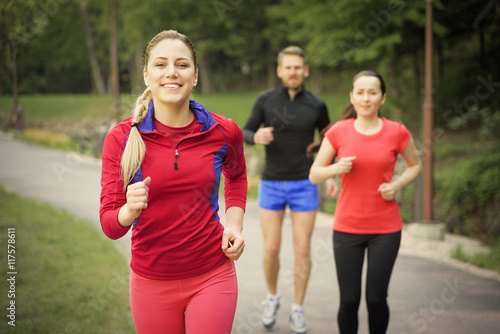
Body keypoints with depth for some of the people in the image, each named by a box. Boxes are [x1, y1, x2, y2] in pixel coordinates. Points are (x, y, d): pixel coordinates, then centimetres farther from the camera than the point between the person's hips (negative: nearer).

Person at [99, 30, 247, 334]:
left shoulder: (223, 132, -6)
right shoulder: (121, 138, -10)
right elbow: (111, 225, -10)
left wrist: (235, 224, 4)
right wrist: (130, 210, -31)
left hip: (211, 277, 0)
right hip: (151, 283, 0)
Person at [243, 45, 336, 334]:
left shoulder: (317, 105, -3)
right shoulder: (265, 99, -4)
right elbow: (246, 134, 6)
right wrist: (257, 138, -21)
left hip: (304, 186, 0)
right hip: (272, 185, 0)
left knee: (303, 250, 1)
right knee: (271, 250, 1)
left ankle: (298, 310, 17)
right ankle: (273, 297, 29)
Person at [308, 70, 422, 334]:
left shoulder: (397, 132, -4)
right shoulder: (338, 132, -3)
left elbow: (415, 165, 13)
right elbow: (314, 175, 2)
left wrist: (397, 184, -7)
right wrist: (336, 168, -19)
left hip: (385, 229, 0)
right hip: (347, 228, 0)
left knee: (376, 299, 3)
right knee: (349, 300, 1)